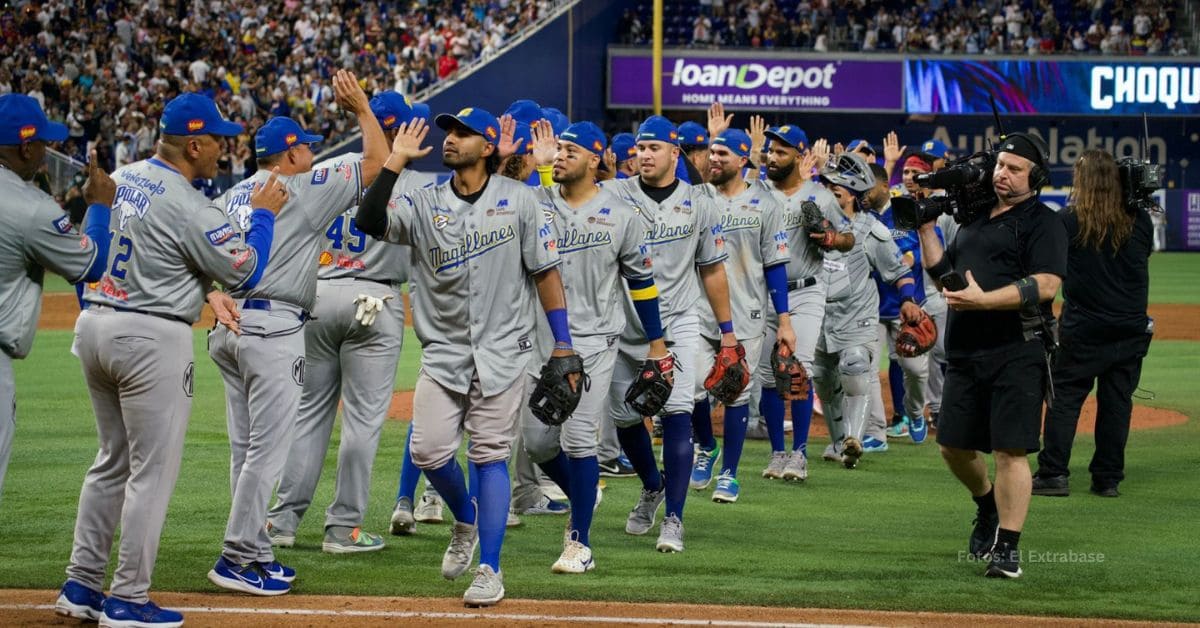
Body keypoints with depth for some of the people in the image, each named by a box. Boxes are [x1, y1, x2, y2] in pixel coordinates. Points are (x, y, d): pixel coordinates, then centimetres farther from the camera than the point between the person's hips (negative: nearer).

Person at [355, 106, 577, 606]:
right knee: (428, 451, -6)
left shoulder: (517, 199, 1)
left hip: (501, 352, -2)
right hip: (443, 352, 2)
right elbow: (370, 222, -13)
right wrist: (396, 160, -13)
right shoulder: (424, 203, 4)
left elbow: (545, 270, 3)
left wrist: (563, 344, -1)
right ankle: (466, 520, 25)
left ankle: (489, 569, 0)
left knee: (490, 456, -5)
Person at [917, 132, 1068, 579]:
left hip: (1016, 353, -7)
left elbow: (1046, 285, -17)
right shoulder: (974, 220, 20)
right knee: (953, 445, 12)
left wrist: (983, 300, -24)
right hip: (965, 354, 7)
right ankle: (988, 505, 39)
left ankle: (1007, 546, -4)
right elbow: (942, 272, 26)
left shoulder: (1043, 223, -4)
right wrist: (926, 228, 15)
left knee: (1010, 450, -9)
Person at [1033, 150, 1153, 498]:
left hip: (1083, 329, -3)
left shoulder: (1070, 220, -9)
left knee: (1065, 397, 4)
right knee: (1116, 401, 8)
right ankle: (1108, 478, 10)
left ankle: (1053, 473, 0)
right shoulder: (1139, 220, -1)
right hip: (1131, 329, 3)